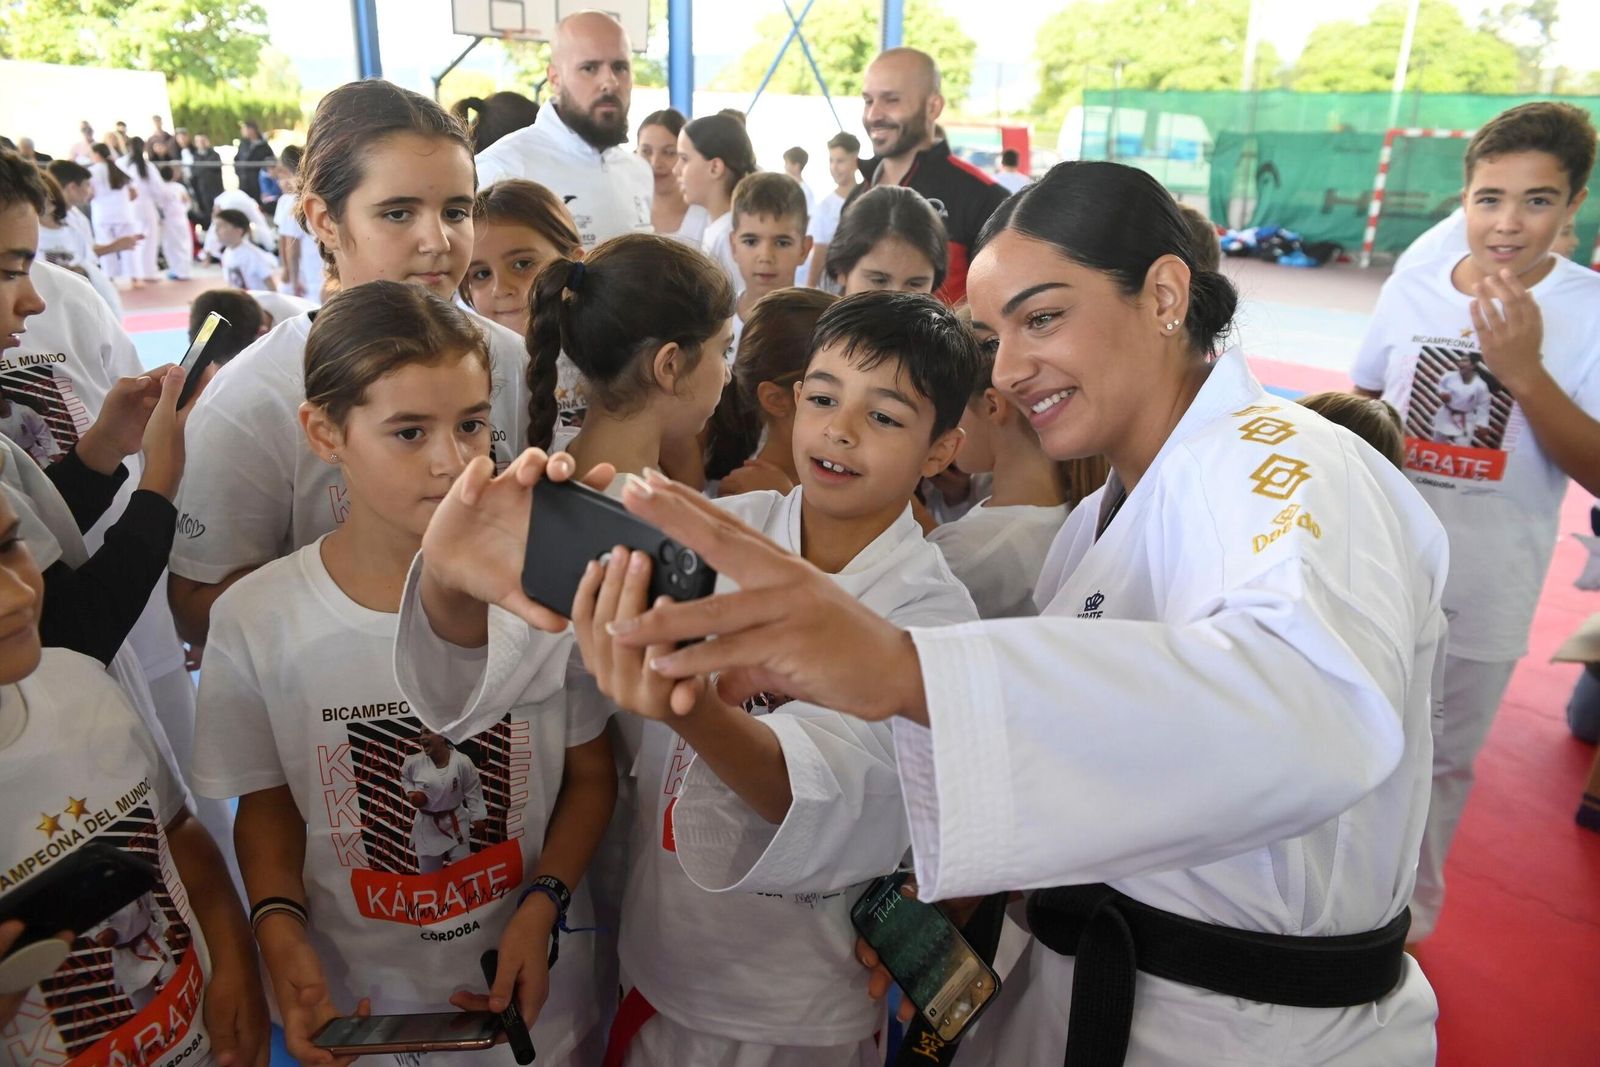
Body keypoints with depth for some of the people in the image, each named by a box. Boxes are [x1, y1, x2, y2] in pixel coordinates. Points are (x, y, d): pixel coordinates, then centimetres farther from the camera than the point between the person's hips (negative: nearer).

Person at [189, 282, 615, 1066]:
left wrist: (541, 906, -16)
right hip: (356, 1002, 1)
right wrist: (279, 926, -16)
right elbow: (268, 805, 0)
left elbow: (589, 777, -4)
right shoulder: (255, 621, -14)